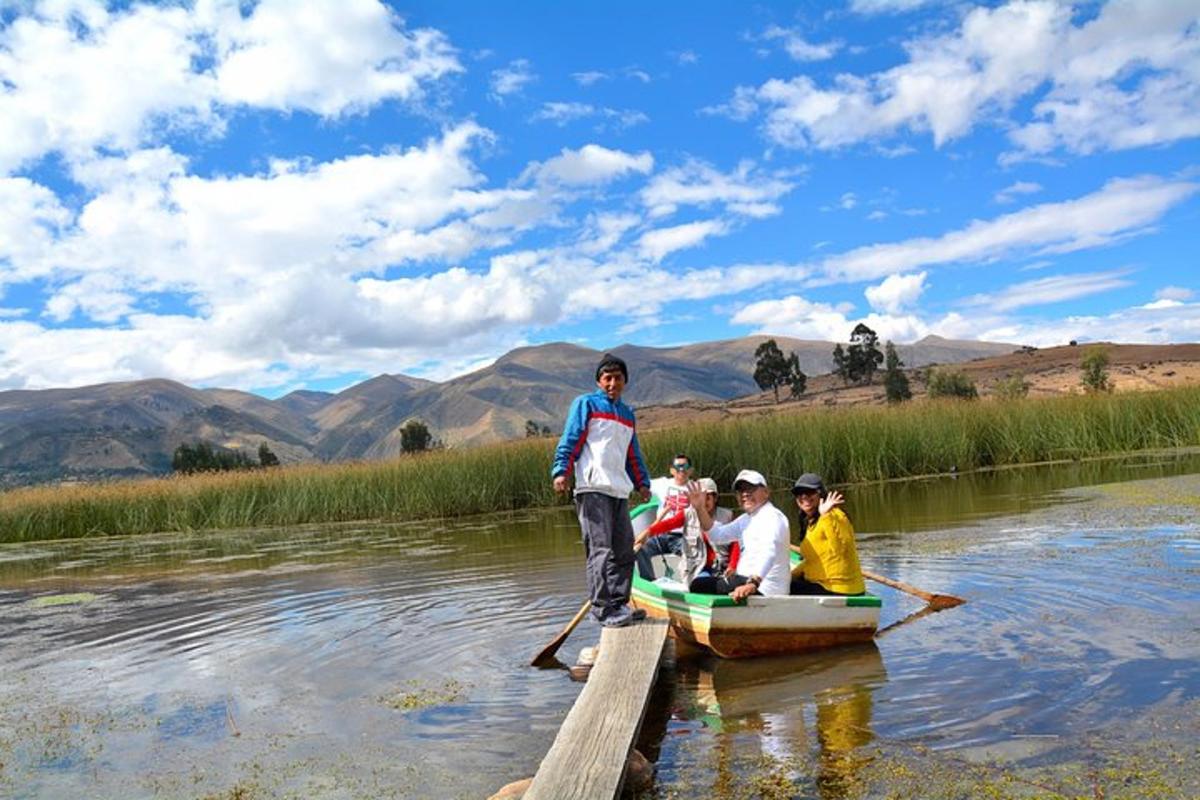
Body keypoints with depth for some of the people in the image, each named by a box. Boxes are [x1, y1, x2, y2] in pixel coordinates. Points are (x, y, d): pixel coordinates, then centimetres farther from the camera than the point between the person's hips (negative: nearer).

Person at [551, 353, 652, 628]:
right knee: (600, 549, -11)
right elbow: (569, 440, -3)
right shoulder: (585, 404, 5)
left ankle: (618, 604, 15)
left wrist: (642, 483, 27)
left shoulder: (627, 414, 25)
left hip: (619, 491, 7)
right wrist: (561, 471, -15)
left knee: (625, 551, 6)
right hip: (593, 489, -7)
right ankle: (602, 609, -9)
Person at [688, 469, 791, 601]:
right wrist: (700, 509, -4)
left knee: (699, 586, -16)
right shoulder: (746, 519, 16)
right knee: (698, 584, 8)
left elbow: (768, 553, -31)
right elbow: (716, 535, 12)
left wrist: (752, 584, -47)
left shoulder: (772, 516, -14)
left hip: (763, 587, -9)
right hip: (747, 580, 9)